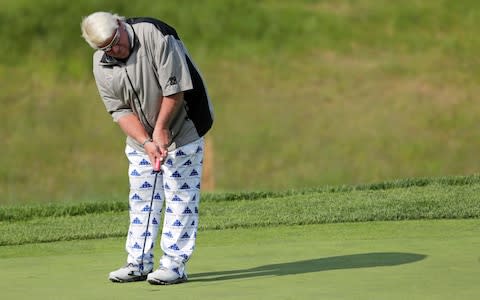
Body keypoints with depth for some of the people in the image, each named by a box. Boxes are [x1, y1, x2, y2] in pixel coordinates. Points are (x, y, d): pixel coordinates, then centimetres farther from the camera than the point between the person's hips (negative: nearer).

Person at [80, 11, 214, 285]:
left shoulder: (156, 36, -23)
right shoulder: (102, 65, -6)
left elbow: (175, 89, -23)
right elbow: (120, 110, -6)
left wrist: (161, 129, -17)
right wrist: (146, 142, -19)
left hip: (181, 130, -6)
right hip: (140, 138, 6)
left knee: (180, 197, -6)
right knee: (141, 199, 7)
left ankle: (175, 264, -5)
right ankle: (139, 263, 13)